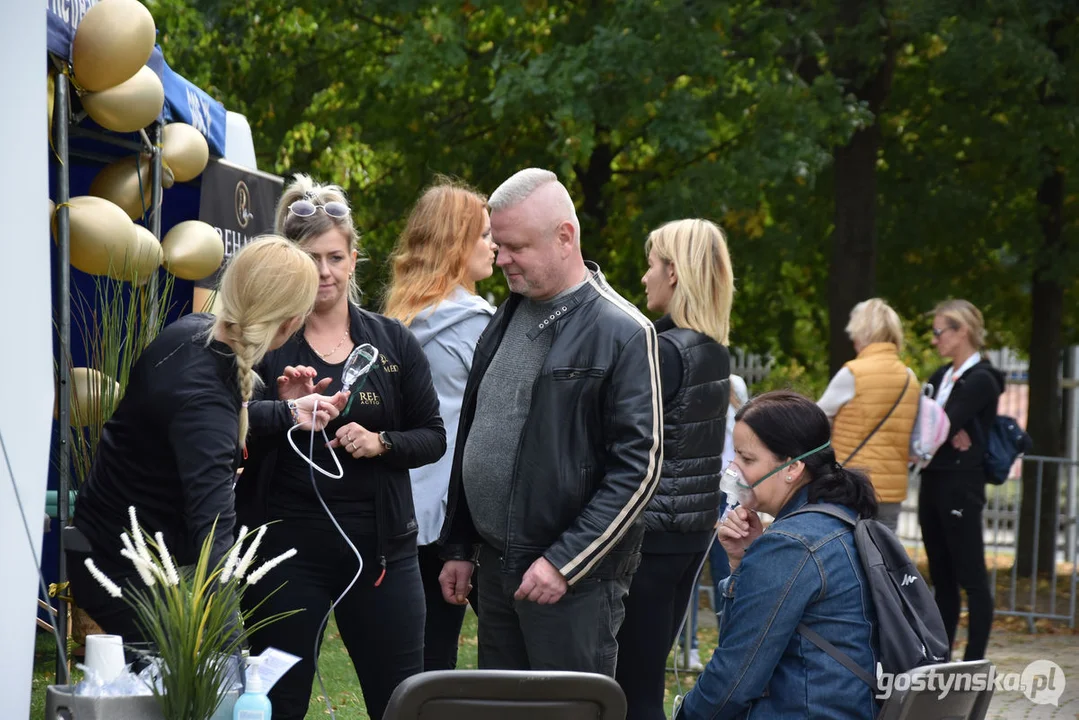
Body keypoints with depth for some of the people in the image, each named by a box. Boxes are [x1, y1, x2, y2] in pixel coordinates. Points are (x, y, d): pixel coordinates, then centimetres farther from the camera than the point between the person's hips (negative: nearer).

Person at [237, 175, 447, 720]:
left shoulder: (393, 342, 8)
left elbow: (433, 437, 8)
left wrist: (382, 443, -11)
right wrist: (284, 411, -25)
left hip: (380, 547, 2)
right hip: (287, 546, -2)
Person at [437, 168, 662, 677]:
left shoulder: (623, 333, -11)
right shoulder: (505, 321, 14)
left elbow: (640, 467, -15)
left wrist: (563, 563, -18)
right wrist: (458, 548, 19)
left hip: (576, 578, -7)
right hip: (496, 568, 7)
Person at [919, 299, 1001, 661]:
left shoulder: (981, 380, -10)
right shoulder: (941, 377, 14)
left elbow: (944, 426, -18)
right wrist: (950, 434, -14)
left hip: (961, 485, -9)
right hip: (933, 482, 9)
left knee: (971, 578, -5)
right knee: (941, 577, 11)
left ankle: (974, 662, -3)